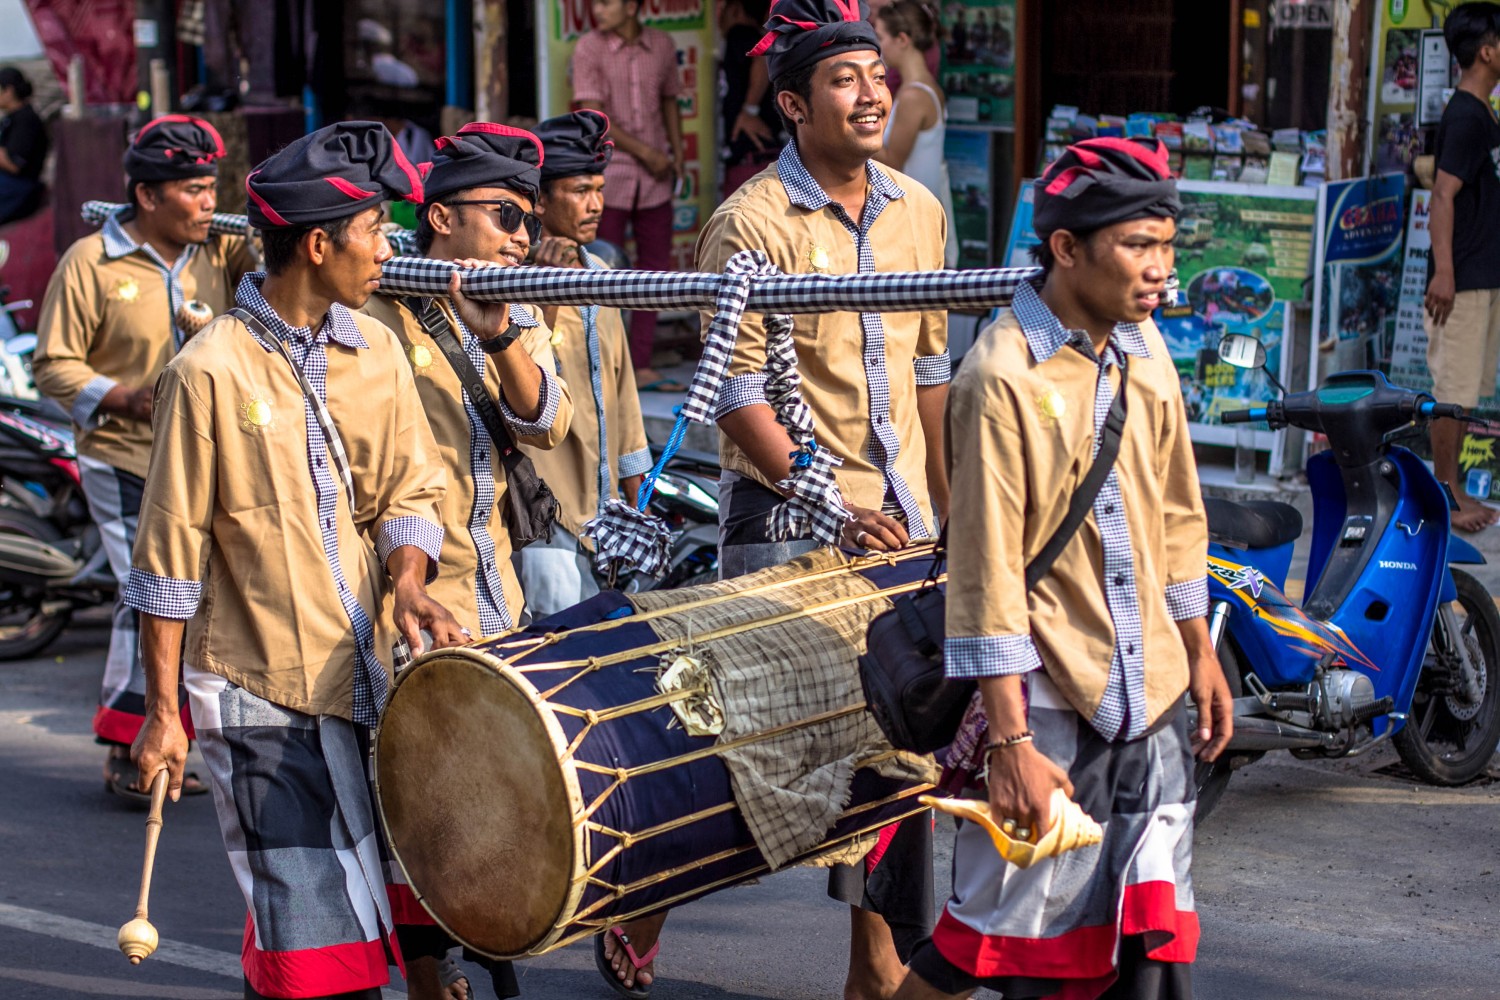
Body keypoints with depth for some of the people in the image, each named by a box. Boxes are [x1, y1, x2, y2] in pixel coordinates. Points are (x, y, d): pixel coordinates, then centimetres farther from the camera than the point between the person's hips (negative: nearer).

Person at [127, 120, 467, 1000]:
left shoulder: (376, 350, 6)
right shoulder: (212, 371, -10)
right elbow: (172, 554, -6)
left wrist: (407, 584, -10)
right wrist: (164, 711, -4)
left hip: (365, 678, 5)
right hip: (260, 690, -5)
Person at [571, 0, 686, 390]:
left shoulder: (662, 45, 6)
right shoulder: (590, 48, -6)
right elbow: (593, 115, -11)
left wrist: (676, 154, 8)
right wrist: (645, 153, -13)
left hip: (655, 174, 4)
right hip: (608, 170, -4)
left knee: (655, 267, 5)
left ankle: (642, 367, 12)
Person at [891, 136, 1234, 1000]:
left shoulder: (1144, 349, 6)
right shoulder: (1003, 376, -16)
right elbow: (988, 568, -17)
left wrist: (1200, 653, 19)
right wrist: (1011, 741, -19)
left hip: (1149, 691, 7)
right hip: (1046, 700, -7)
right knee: (1004, 930, 0)